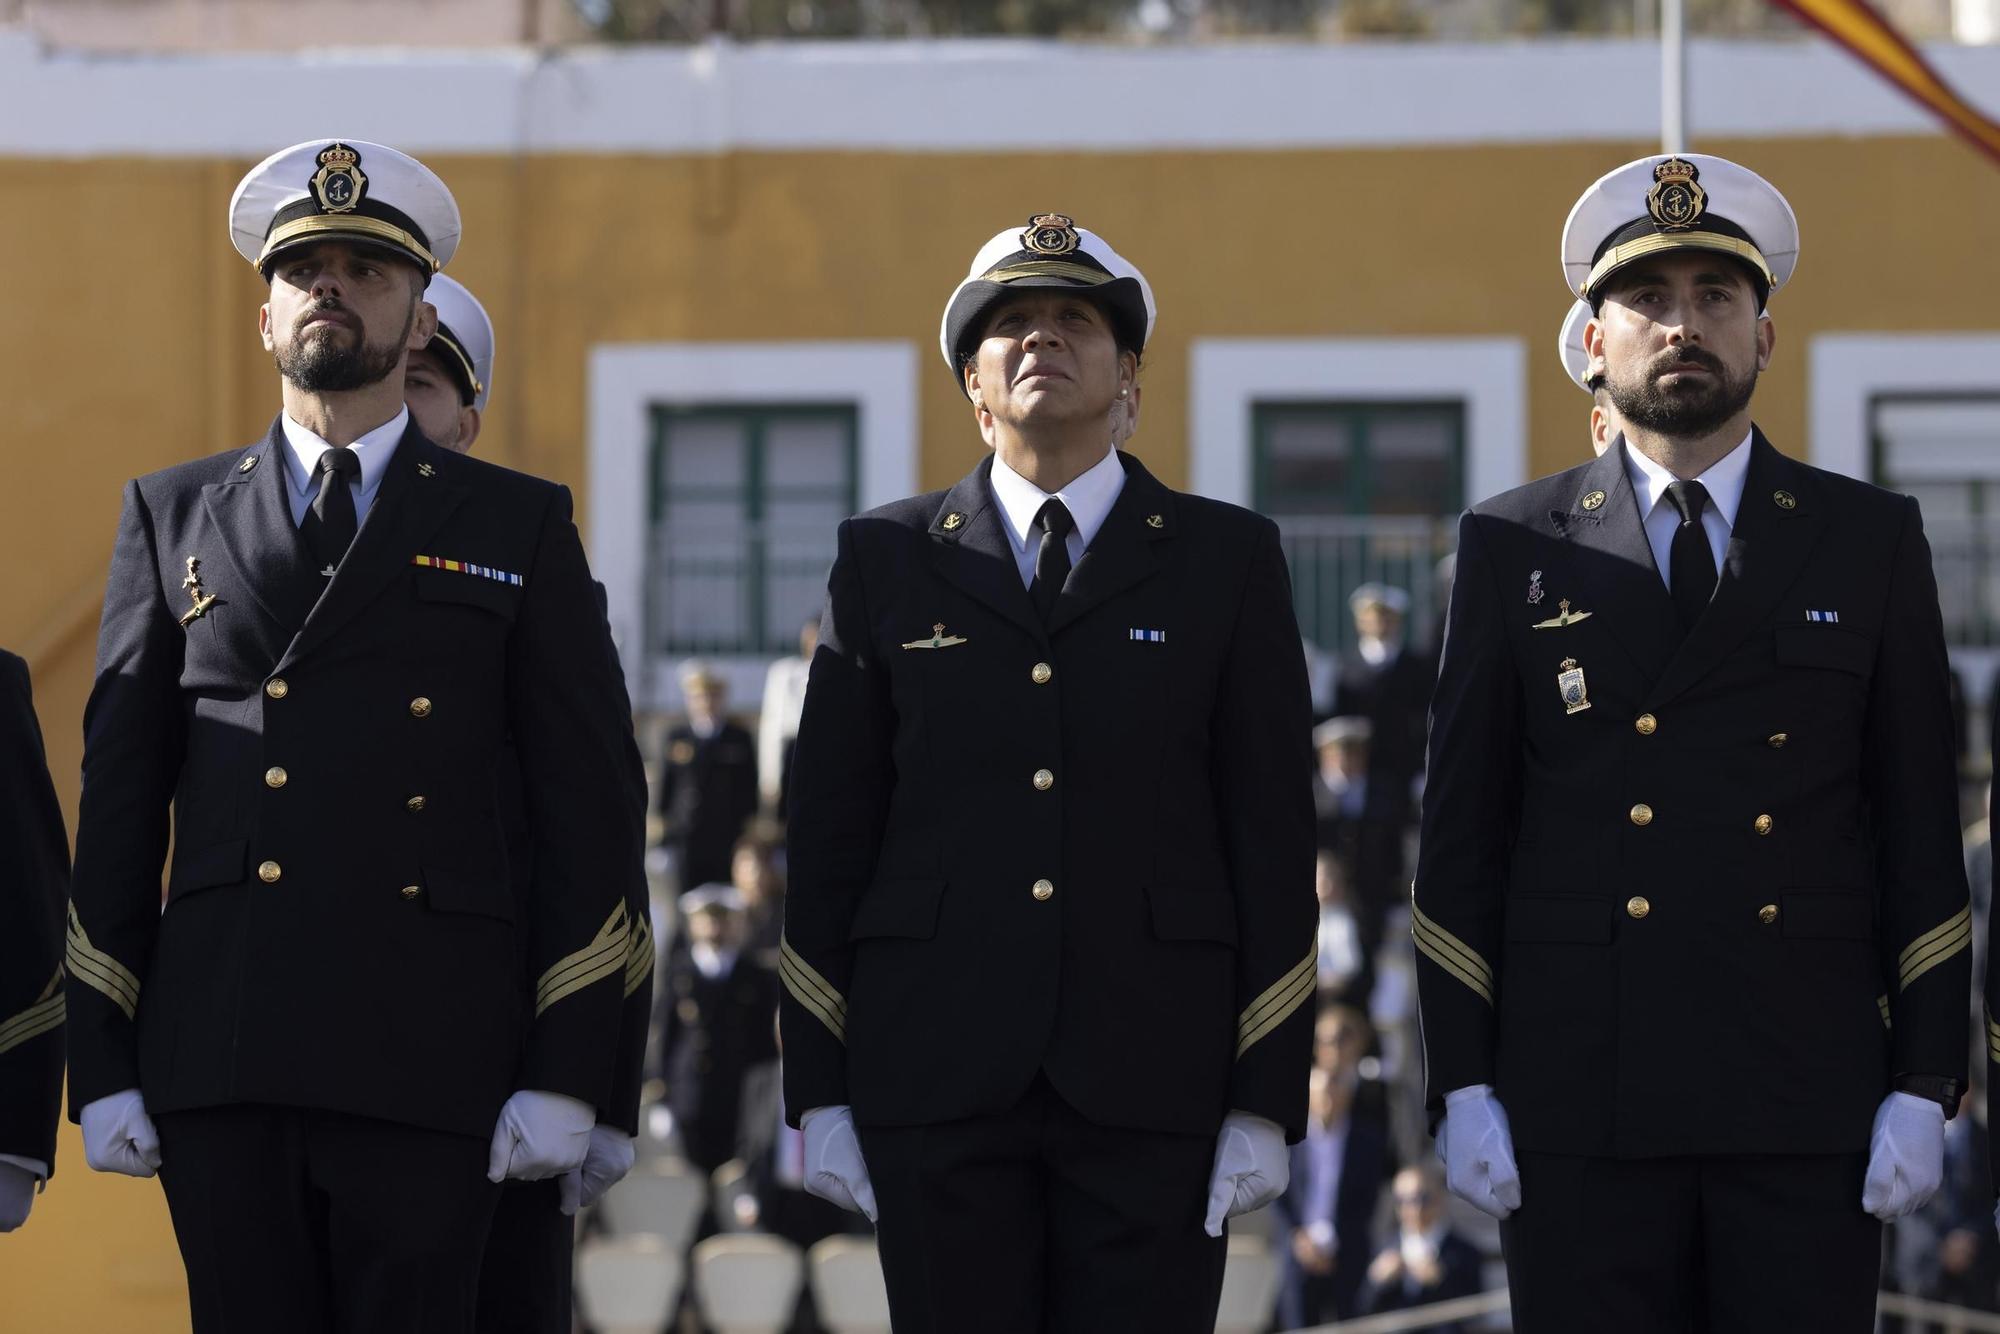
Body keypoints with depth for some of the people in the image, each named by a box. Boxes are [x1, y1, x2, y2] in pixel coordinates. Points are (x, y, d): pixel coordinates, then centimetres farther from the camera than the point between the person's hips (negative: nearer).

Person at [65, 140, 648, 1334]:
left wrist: (567, 1072, -2)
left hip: (429, 1058, -1)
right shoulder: (173, 516, 16)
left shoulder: (519, 527, 11)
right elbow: (118, 796, 13)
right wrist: (102, 1065, 5)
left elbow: (593, 804, 7)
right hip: (217, 1054, 2)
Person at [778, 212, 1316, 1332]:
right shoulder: (887, 560, 11)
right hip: (937, 1074, 1)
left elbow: (1274, 839, 4)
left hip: (1151, 1075, -1)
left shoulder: (1227, 559, 8)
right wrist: (820, 1092, 3)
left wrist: (1267, 1100, -3)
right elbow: (830, 834, 9)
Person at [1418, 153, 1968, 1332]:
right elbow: (1462, 836, 8)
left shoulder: (1872, 542, 9)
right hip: (1580, 1103, 0)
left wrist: (1925, 1084, -1)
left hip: (1809, 1102, 0)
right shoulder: (1514, 548, 9)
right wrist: (1463, 1083, 0)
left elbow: (1921, 829, 7)